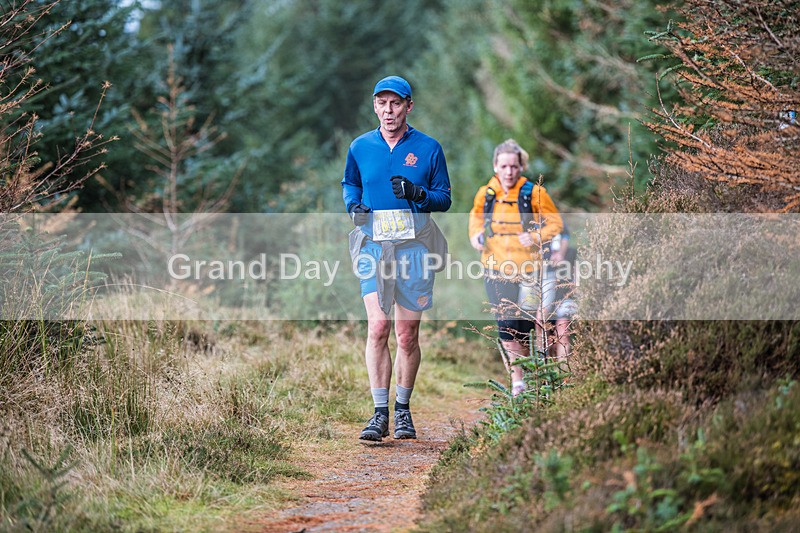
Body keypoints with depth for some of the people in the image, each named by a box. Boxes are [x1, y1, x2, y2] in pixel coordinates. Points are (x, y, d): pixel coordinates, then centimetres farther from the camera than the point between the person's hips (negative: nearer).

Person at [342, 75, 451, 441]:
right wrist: (353, 204, 3)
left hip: (415, 246, 0)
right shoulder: (360, 147, 9)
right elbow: (349, 183, 26)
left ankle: (403, 410, 17)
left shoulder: (428, 148, 4)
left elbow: (444, 199, 8)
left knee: (407, 334, 2)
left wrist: (418, 194, -13)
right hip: (374, 244, 0)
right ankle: (380, 414, -11)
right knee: (378, 327, -13)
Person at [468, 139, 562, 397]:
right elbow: (476, 217, 24)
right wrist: (476, 235, 3)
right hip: (497, 269, 2)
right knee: (506, 326, -4)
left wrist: (536, 238, -15)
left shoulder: (533, 193, -5)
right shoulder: (485, 194, 4)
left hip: (529, 268, -2)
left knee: (527, 325, 2)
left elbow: (556, 223, 2)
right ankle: (517, 379, 8)